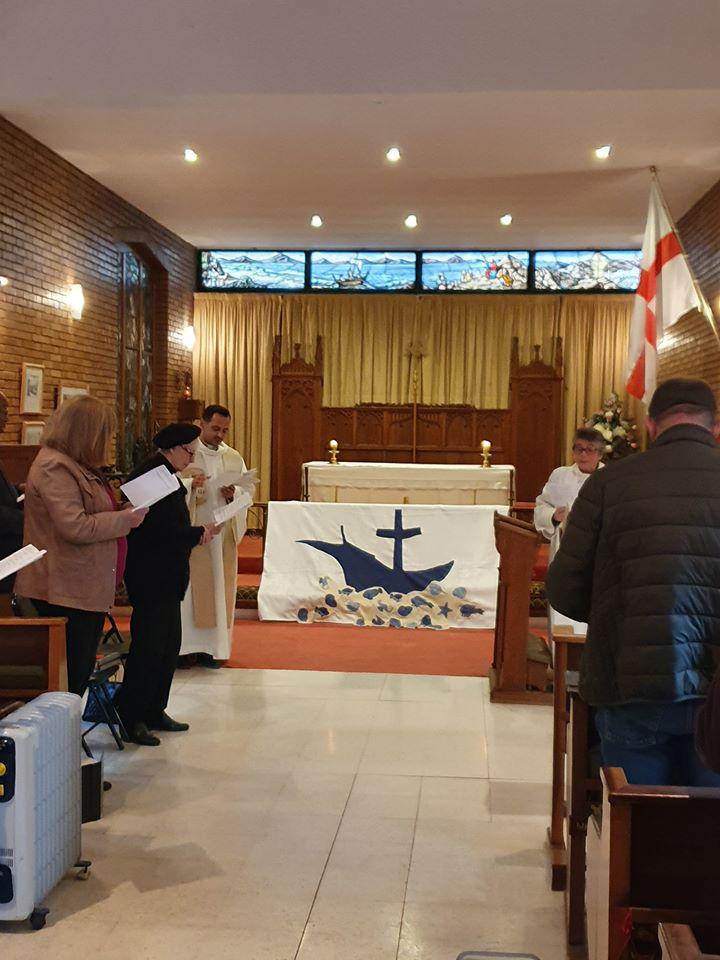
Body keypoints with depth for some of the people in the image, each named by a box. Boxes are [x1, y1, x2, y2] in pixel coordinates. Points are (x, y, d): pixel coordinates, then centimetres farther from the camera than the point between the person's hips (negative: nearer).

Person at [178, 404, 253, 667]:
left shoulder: (234, 458, 12)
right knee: (188, 587, -5)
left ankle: (212, 647, 10)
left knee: (219, 587, 4)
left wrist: (233, 495, -11)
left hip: (222, 533, 4)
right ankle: (184, 645, 2)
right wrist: (189, 485, -24)